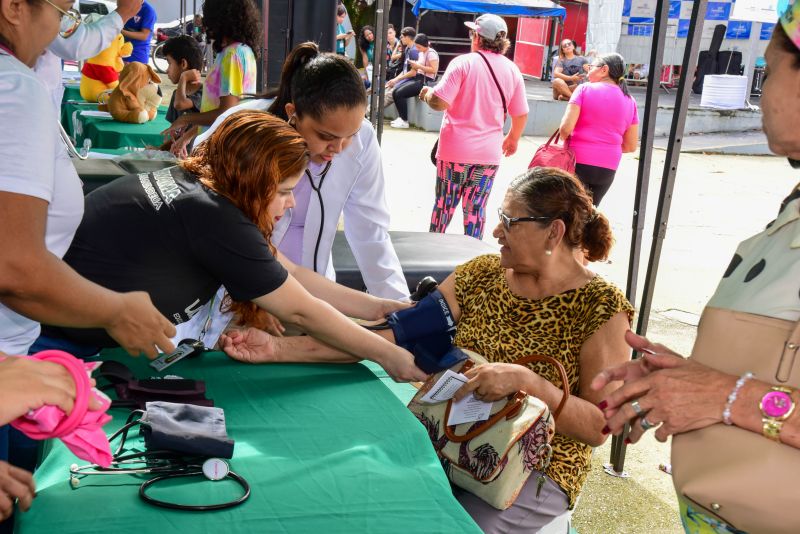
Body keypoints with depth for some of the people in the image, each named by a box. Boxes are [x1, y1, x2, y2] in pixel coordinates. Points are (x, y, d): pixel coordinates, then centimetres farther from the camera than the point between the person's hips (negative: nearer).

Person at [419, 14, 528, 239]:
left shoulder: (464, 62, -10)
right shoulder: (512, 70, 3)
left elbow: (439, 102, -17)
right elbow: (521, 114, 9)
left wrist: (427, 93, 5)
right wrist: (513, 139, 26)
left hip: (456, 149, -3)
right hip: (489, 153, 3)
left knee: (444, 205, 10)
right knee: (476, 209, 9)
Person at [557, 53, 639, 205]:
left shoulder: (585, 89, -4)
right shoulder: (630, 101, 9)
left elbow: (566, 128, -13)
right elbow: (631, 146, 10)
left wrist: (567, 141, 7)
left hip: (579, 162, -4)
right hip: (608, 168, 4)